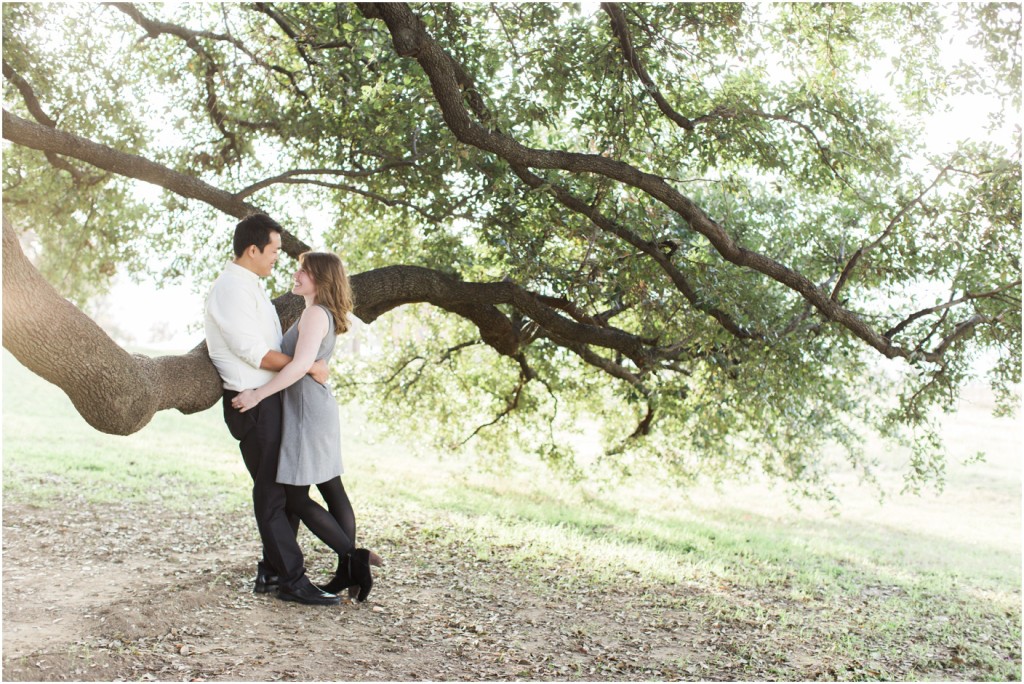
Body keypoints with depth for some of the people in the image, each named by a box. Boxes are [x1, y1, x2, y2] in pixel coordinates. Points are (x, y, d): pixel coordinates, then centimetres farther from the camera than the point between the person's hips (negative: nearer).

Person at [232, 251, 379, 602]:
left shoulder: (315, 313, -14)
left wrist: (258, 394, -25)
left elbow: (301, 363, -27)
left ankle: (353, 557, -7)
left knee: (295, 496, -6)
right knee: (332, 490, 9)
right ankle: (348, 572, 12)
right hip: (319, 406, 10)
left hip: (307, 409, -10)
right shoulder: (326, 316, 17)